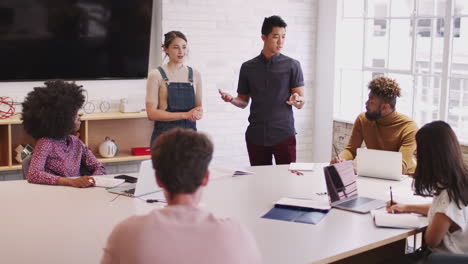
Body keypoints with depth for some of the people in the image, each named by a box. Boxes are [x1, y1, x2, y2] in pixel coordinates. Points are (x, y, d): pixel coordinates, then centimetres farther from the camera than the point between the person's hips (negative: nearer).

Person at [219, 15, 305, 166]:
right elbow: (243, 102, 14)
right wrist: (231, 99, -7)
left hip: (284, 135, -2)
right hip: (256, 135, 2)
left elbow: (301, 103, -1)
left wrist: (297, 100, -23)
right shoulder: (248, 67, 7)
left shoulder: (292, 65, 1)